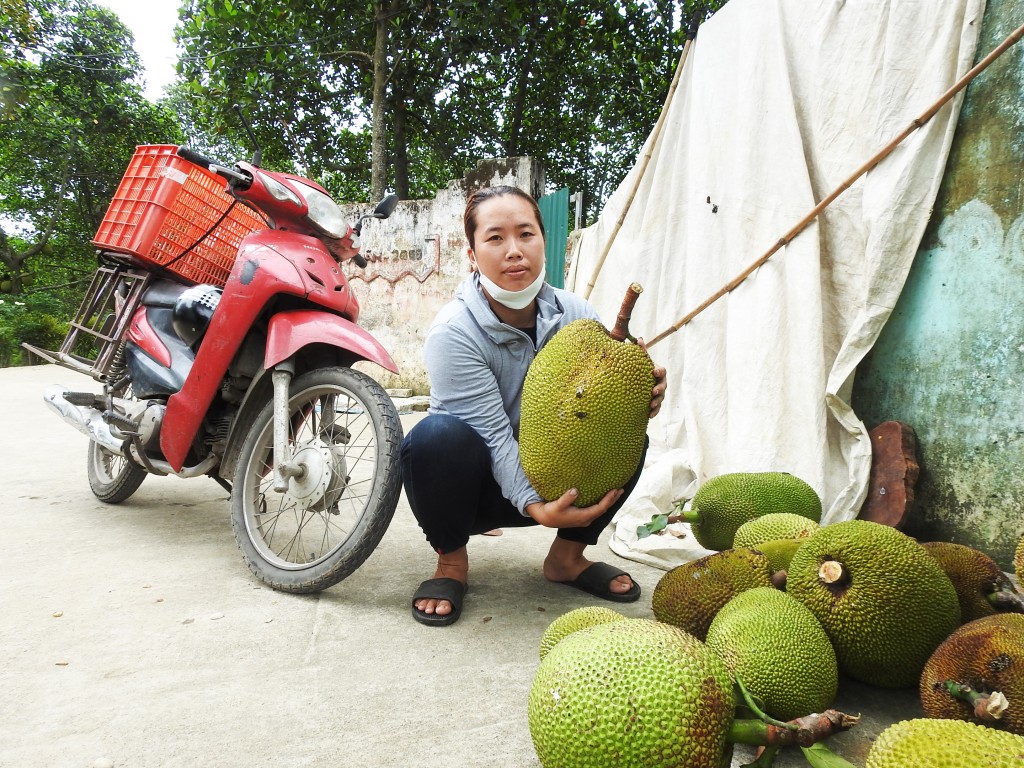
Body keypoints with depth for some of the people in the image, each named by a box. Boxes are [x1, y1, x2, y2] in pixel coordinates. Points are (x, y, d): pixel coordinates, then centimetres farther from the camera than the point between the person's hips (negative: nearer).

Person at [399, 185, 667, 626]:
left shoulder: (576, 315, -9)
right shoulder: (453, 333, -22)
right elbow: (493, 435, -27)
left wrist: (640, 396, -35)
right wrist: (535, 506, -41)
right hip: (479, 484, -3)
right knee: (437, 435, -35)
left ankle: (567, 555, 3)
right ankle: (451, 559, -5)